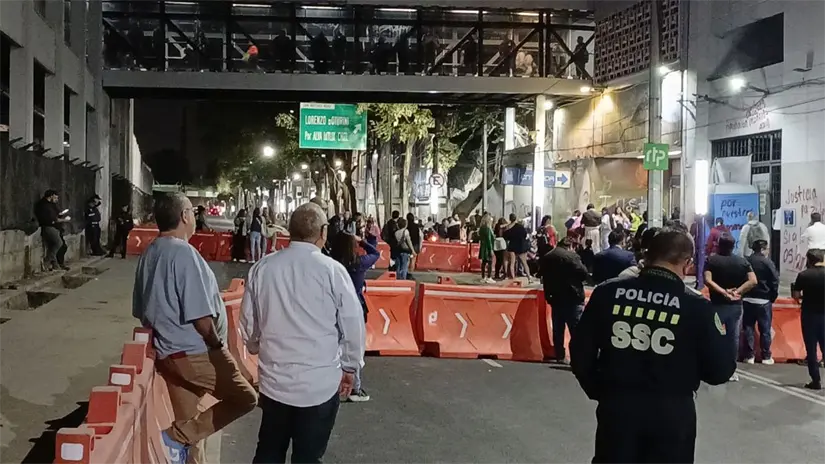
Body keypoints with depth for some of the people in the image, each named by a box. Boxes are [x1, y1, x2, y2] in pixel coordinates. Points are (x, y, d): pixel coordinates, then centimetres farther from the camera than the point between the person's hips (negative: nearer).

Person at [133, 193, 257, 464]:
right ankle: (177, 437, -4)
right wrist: (218, 346, -5)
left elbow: (141, 311, 16)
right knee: (244, 398, 2)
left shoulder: (149, 254, 10)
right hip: (195, 353, -9)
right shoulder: (184, 253, -17)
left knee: (189, 423, 16)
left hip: (168, 353, 9)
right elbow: (201, 317, -20)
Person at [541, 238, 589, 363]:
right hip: (572, 297, -6)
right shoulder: (571, 256, -11)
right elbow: (584, 273, -12)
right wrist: (577, 279, 7)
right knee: (576, 329, -3)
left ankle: (560, 356, 13)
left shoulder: (546, 257, 10)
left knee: (558, 329, 10)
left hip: (555, 297, 6)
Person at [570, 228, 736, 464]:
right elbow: (721, 370, -6)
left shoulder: (608, 292, -5)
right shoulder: (695, 305, -11)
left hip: (616, 408, 2)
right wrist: (719, 337, 14)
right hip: (672, 412, -1)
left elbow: (581, 352, 0)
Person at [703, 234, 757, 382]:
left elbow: (707, 281, -19)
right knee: (733, 337, 9)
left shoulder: (711, 260, -5)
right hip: (736, 306, 3)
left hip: (717, 305, -2)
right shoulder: (742, 261, 3)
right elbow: (753, 281, -8)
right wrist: (737, 292, -9)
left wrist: (724, 292, -17)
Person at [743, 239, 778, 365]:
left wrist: (742, 294, 11)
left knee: (748, 328, 7)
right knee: (765, 329, 4)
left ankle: (749, 356, 7)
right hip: (764, 300, -3)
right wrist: (773, 297, 3)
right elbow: (775, 281, -9)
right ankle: (766, 357, 8)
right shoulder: (767, 262, -9)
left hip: (747, 299, 3)